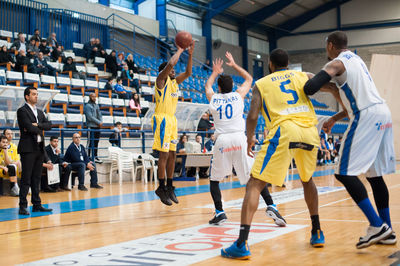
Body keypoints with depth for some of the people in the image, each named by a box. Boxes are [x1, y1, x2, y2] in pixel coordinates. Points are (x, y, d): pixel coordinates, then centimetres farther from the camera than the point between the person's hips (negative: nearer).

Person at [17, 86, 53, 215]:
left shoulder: (40, 112, 19)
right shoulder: (22, 111, -5)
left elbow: (49, 125, 6)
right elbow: (28, 127, -17)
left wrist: (37, 125, -10)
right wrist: (40, 130, 0)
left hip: (39, 148, 7)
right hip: (28, 148, -7)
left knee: (36, 178, 10)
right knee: (26, 178, -6)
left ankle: (37, 204, 14)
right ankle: (23, 206, -3)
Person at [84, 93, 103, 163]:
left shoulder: (96, 105, 16)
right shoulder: (88, 106, -7)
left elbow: (99, 114, 16)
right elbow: (90, 117, -14)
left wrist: (101, 121, -4)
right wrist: (98, 122, -13)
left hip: (97, 127, 7)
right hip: (91, 126, -7)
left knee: (96, 142, 9)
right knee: (91, 142, -6)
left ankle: (95, 156, 16)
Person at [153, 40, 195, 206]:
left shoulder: (174, 82, 16)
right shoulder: (161, 80, -7)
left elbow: (188, 73, 18)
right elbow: (171, 63, -22)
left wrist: (190, 55, 8)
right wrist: (179, 50, -10)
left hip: (172, 120, 8)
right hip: (162, 119, -8)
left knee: (172, 154, 8)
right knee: (164, 155, -9)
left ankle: (169, 187, 14)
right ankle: (161, 188, -3)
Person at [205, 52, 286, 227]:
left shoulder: (213, 98, 14)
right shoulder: (238, 95, 12)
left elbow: (207, 86, 39)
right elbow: (249, 79, 33)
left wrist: (215, 72, 54)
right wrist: (234, 65, 41)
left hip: (222, 140, 0)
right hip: (239, 138, 0)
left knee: (214, 179, 14)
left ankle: (219, 212, 3)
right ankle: (271, 206, -11)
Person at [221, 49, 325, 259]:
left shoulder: (261, 83, 17)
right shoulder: (302, 76, 23)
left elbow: (253, 116, 7)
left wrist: (250, 139, 22)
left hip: (284, 132, -4)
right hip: (309, 131, 4)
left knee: (254, 185, 0)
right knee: (307, 180, 30)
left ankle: (241, 244, -13)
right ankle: (317, 234, 32)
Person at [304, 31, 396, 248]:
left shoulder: (336, 63, -4)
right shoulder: (356, 59, 24)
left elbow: (310, 87, -20)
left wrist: (303, 86, 4)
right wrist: (334, 119, 31)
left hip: (367, 117, -9)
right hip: (383, 112, 9)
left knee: (345, 173, -8)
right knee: (375, 175, 14)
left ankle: (377, 225, -14)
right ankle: (387, 231, 16)